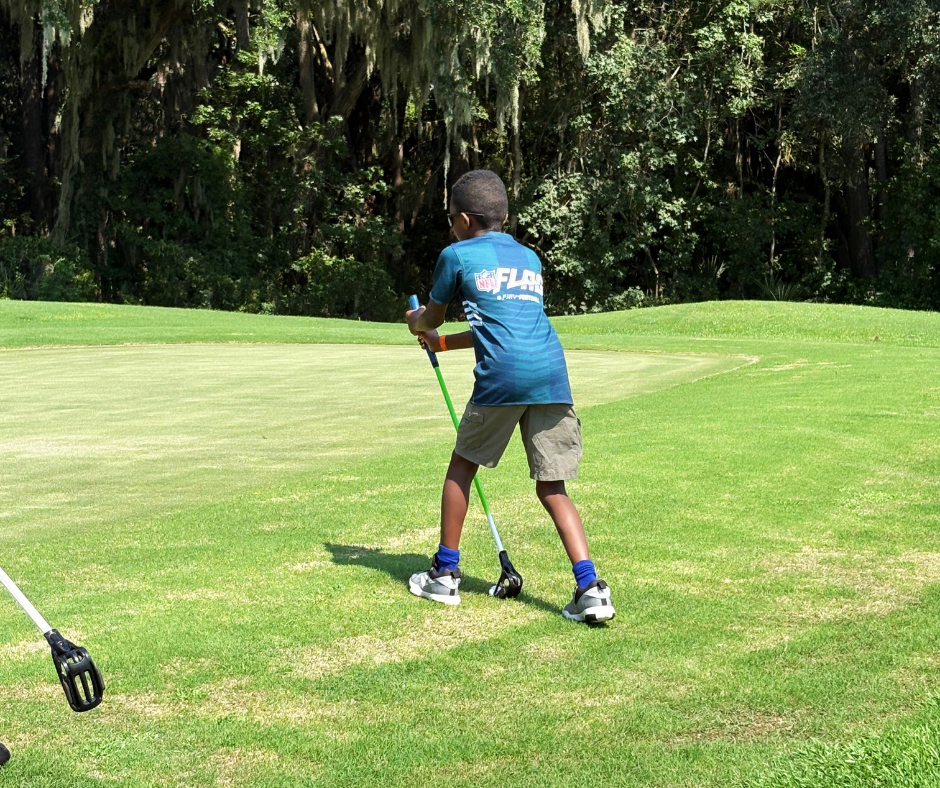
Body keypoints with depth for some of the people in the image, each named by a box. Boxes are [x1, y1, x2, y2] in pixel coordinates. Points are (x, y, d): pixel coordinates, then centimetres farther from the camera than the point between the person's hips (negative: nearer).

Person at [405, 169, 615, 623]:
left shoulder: (457, 255, 11)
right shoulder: (530, 259, 27)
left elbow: (431, 318, 25)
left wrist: (415, 321, 50)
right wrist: (443, 344, 50)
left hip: (503, 376, -4)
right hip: (552, 373, 4)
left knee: (462, 465, 17)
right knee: (551, 488, 8)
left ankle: (444, 574, 25)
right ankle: (590, 588, -6)